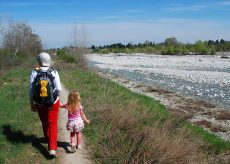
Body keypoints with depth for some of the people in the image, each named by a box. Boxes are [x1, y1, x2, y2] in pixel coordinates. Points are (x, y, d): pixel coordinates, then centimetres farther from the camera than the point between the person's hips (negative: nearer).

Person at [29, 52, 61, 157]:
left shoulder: (34, 73, -9)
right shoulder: (54, 73, -11)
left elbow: (31, 90, -8)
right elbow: (58, 89, -16)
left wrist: (32, 104, 3)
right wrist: (55, 96, 5)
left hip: (39, 103, 2)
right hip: (53, 102, -1)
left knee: (44, 122, 24)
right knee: (52, 124, 6)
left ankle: (48, 139, 48)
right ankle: (52, 148, -5)